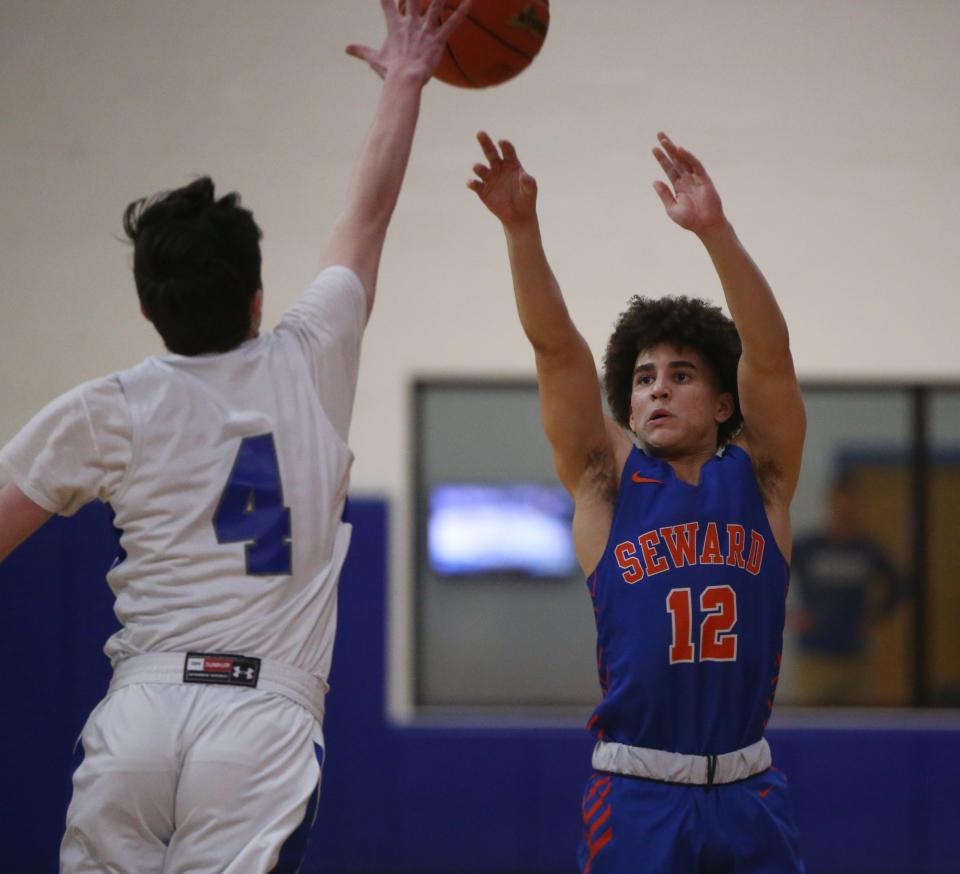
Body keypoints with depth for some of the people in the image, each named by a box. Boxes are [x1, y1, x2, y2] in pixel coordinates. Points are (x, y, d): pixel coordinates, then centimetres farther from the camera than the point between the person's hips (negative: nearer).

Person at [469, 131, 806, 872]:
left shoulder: (760, 477, 6)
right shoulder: (607, 480, 5)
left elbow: (769, 353, -9)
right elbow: (557, 347, -6)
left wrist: (715, 231, -23)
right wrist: (522, 228, -19)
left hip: (748, 794, 1)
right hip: (639, 797, -1)